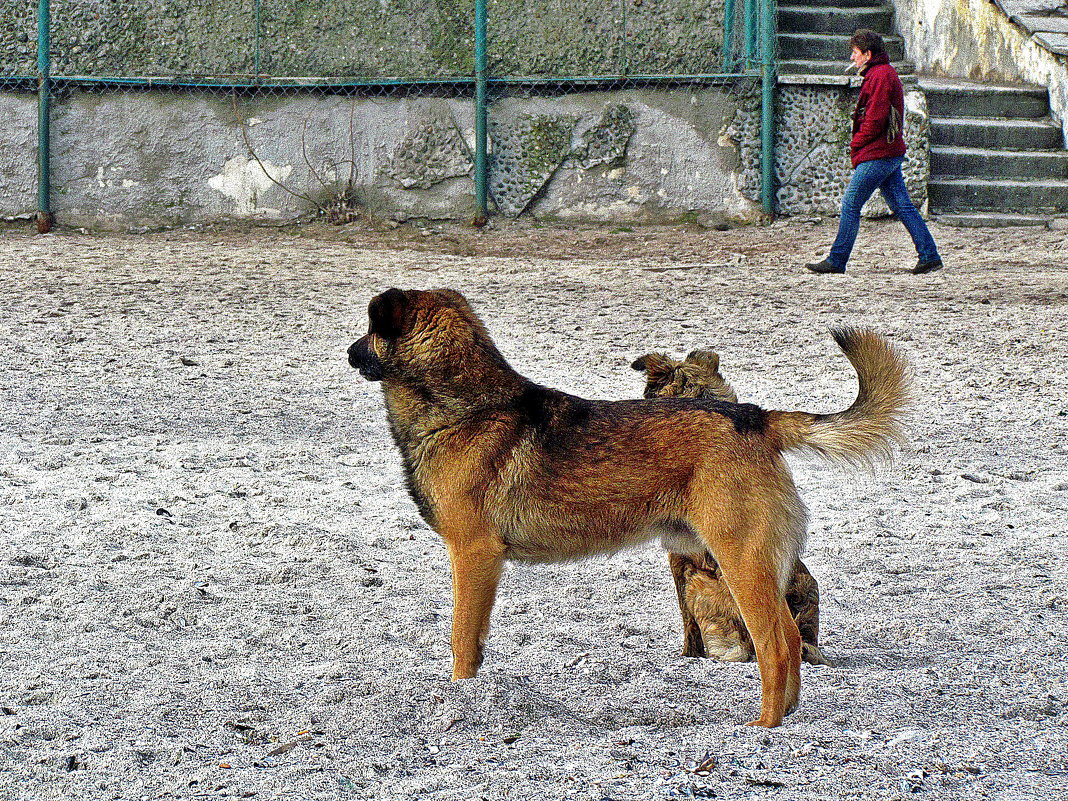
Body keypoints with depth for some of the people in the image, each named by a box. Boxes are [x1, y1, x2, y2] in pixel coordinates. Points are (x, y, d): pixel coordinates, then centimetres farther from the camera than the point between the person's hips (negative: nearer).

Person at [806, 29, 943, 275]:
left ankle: (836, 261, -2)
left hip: (876, 156, -10)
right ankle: (929, 257, 6)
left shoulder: (879, 76, -13)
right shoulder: (886, 73, 19)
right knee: (902, 206, 9)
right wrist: (859, 146, 14)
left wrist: (856, 144, -8)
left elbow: (875, 119, -20)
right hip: (892, 153, 10)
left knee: (850, 205, -5)